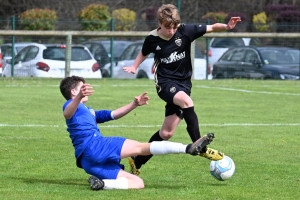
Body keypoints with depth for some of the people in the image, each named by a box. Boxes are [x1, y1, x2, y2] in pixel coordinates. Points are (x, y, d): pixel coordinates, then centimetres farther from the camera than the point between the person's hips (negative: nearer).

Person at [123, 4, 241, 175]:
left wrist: (227, 26, -26)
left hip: (183, 83, 3)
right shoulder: (152, 39, -6)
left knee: (166, 133, 3)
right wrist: (134, 67, 2)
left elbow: (212, 28, -8)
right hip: (165, 82, -3)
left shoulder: (186, 31, -9)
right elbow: (144, 53, 16)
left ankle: (137, 162, 17)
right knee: (187, 102, -36)